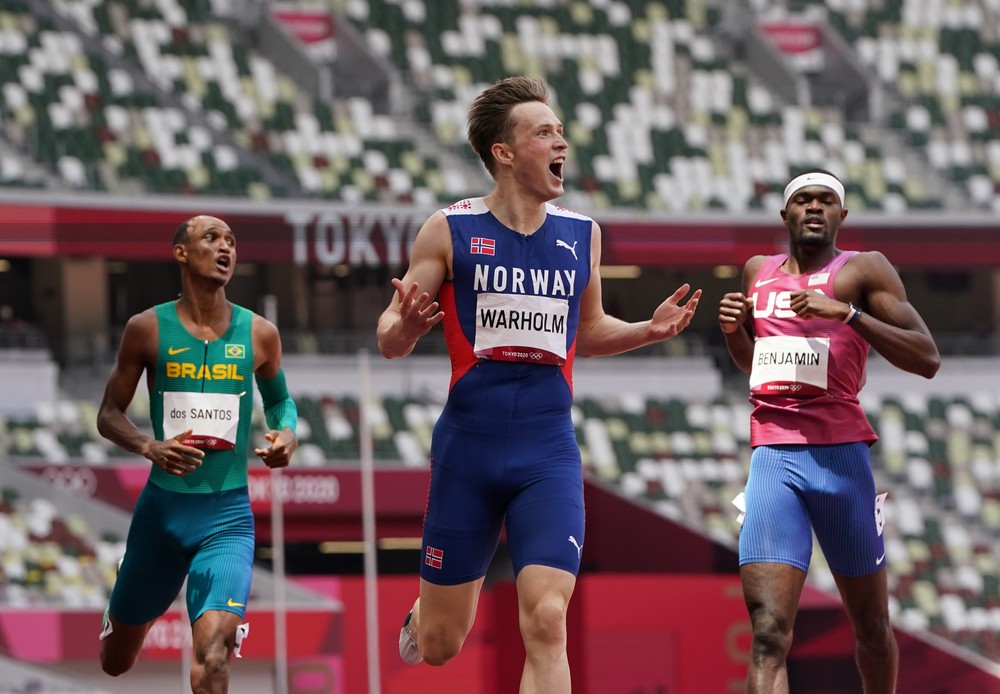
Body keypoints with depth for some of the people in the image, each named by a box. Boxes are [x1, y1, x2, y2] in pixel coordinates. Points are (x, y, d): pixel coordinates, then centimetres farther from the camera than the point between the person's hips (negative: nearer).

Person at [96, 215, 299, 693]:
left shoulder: (258, 334, 1)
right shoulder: (147, 329, -3)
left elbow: (279, 399, 19)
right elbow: (109, 415, 3)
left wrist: (288, 431, -4)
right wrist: (150, 447, -18)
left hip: (228, 514, -1)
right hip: (162, 506, 1)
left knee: (213, 650, -25)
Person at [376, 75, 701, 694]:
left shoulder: (582, 235, 7)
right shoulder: (450, 231, -3)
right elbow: (390, 341, 0)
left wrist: (650, 330, 5)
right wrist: (406, 326, -23)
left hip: (548, 451, 2)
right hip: (469, 444, -2)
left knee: (547, 625, -16)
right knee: (440, 644, 7)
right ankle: (421, 616, 45)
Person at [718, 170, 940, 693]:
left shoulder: (863, 270, 2)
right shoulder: (758, 273, 18)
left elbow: (927, 360, -8)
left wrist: (848, 313, -16)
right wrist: (732, 329, 12)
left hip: (841, 459, -2)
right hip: (772, 460, 2)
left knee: (871, 629, 12)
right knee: (768, 635, -16)